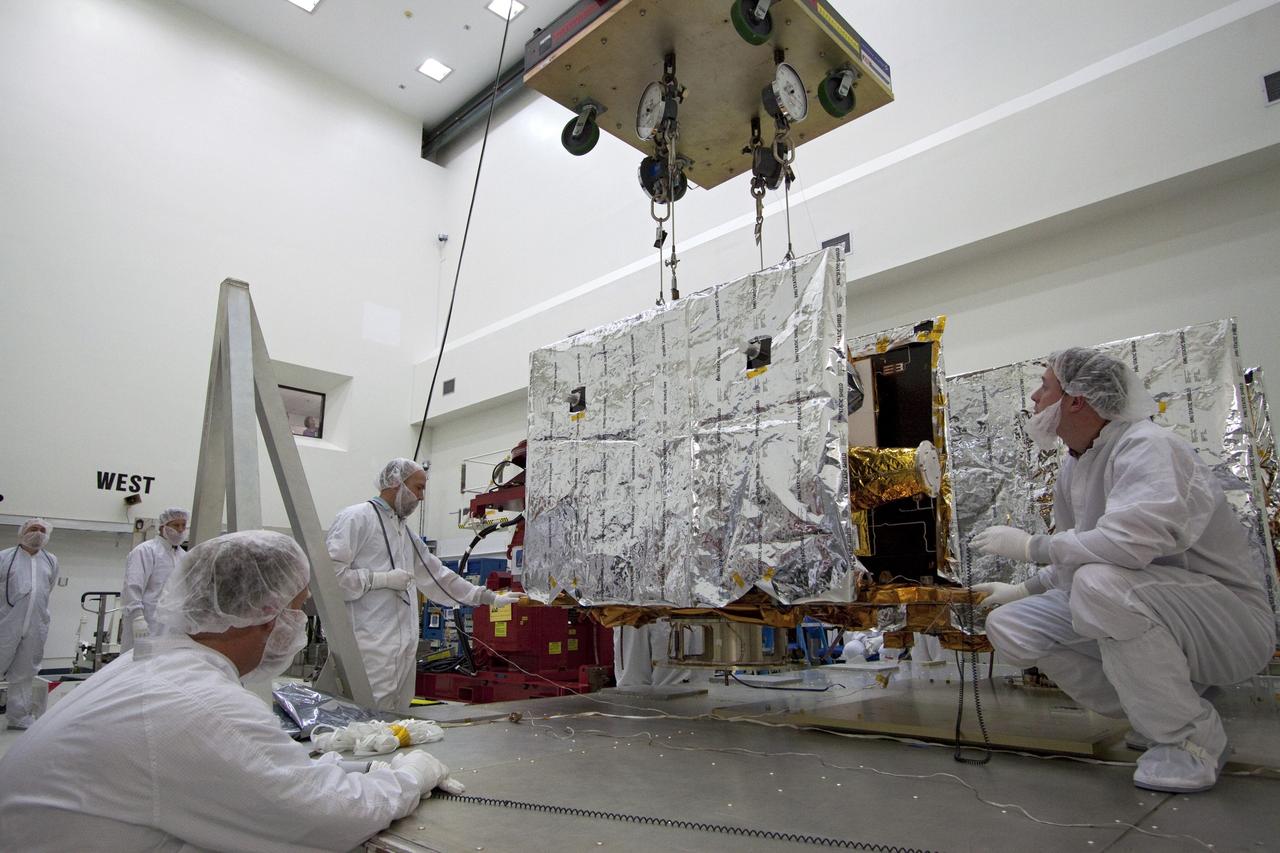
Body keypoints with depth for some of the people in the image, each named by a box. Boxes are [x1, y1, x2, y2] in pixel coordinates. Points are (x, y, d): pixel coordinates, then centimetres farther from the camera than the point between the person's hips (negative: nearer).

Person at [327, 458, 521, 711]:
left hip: (404, 648, 8)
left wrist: (491, 598, 22)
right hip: (370, 649, -8)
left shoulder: (405, 531, 20)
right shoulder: (356, 518, -5)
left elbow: (437, 575, 23)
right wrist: (383, 579, -14)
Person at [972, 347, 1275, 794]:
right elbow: (1080, 558, 17)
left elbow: (1132, 542, -37)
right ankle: (1156, 712, 7)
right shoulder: (1074, 468, 6)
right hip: (1130, 614, 8)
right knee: (1008, 626, -4)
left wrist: (1032, 545, -25)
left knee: (1100, 581, -37)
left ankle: (1190, 738, -13)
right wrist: (1024, 589, 11)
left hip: (1230, 622, -8)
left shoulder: (1148, 446, -21)